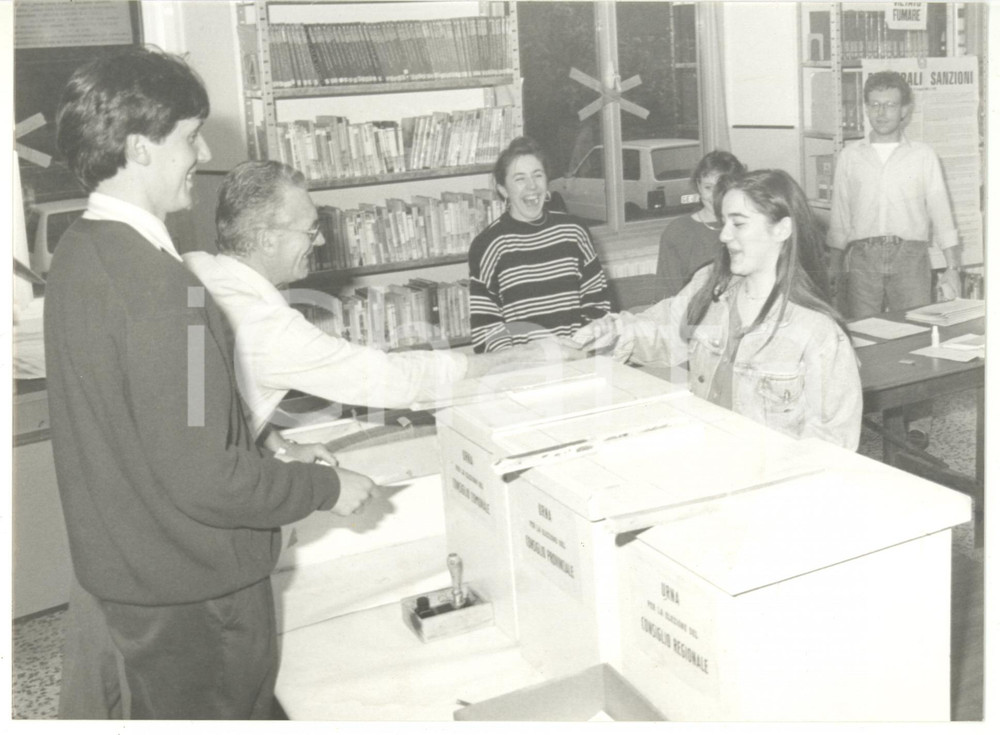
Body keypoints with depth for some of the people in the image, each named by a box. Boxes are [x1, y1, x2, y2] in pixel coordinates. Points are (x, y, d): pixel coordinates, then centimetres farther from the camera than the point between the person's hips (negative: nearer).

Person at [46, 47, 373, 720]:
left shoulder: (78, 254, 2)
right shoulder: (162, 286, -28)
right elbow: (204, 480, -28)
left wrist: (259, 435, 16)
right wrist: (329, 488, -14)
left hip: (109, 567, 8)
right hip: (192, 594, -8)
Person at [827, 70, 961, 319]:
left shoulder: (923, 155, 10)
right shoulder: (850, 155, 12)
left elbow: (940, 212, 8)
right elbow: (839, 216, 13)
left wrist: (952, 268, 3)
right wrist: (835, 265, 7)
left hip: (910, 254, 0)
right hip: (863, 258, 1)